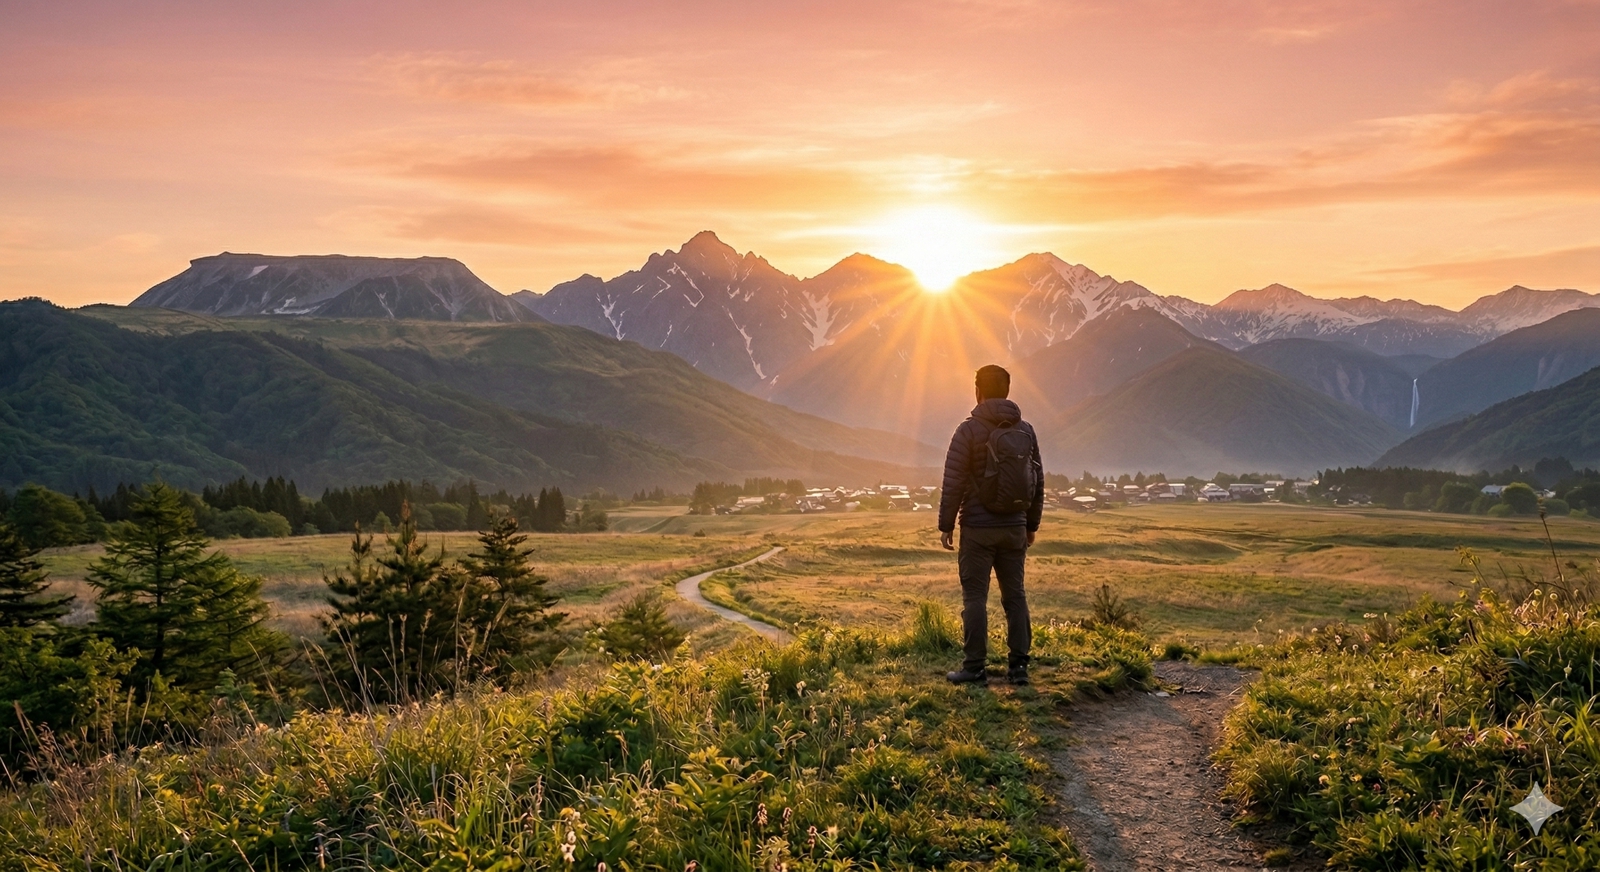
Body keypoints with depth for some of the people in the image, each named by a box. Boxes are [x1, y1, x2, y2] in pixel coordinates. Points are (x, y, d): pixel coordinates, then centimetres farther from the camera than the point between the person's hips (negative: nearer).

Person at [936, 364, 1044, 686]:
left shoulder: (969, 430, -9)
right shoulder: (1026, 430, 6)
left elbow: (953, 482, -11)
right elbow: (1038, 481, 10)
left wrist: (946, 525, -4)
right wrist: (1032, 524, 19)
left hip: (978, 528, -4)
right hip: (1015, 528, 5)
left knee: (975, 597, 0)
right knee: (1015, 595, 10)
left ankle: (975, 667, 2)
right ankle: (1019, 665, 12)